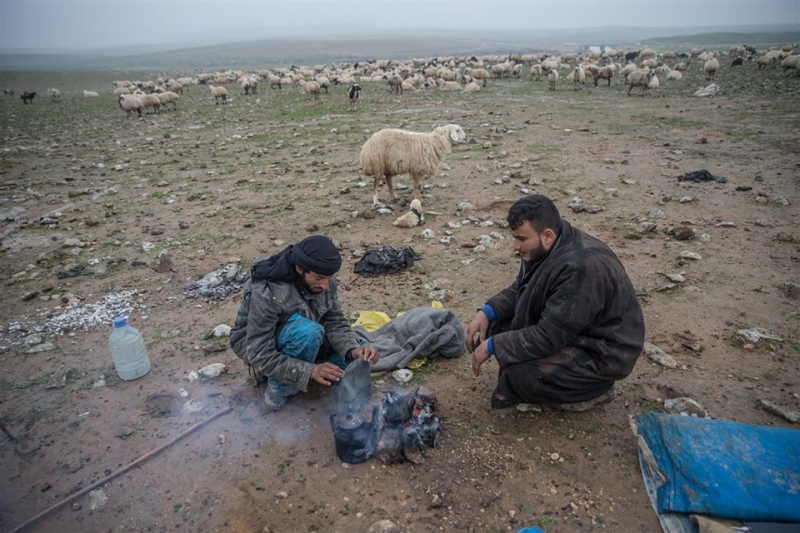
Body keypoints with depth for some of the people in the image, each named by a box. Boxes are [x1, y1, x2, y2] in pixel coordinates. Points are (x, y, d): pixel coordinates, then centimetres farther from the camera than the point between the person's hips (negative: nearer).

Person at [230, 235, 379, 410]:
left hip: (301, 336, 7)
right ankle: (280, 387, -13)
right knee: (308, 332, -38)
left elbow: (335, 322, -12)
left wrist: (353, 349, -32)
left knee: (356, 357, -11)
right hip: (255, 345, -6)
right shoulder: (267, 294, -35)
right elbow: (260, 357, -33)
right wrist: (309, 370, -42)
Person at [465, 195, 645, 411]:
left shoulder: (580, 268, -34)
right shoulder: (548, 247, -7)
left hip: (603, 352, -9)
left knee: (521, 375, -26)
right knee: (499, 324, -1)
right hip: (565, 328, 9)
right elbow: (519, 289, 7)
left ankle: (594, 390, 1)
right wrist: (487, 312, -9)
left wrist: (492, 346, -22)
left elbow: (549, 336, -31)